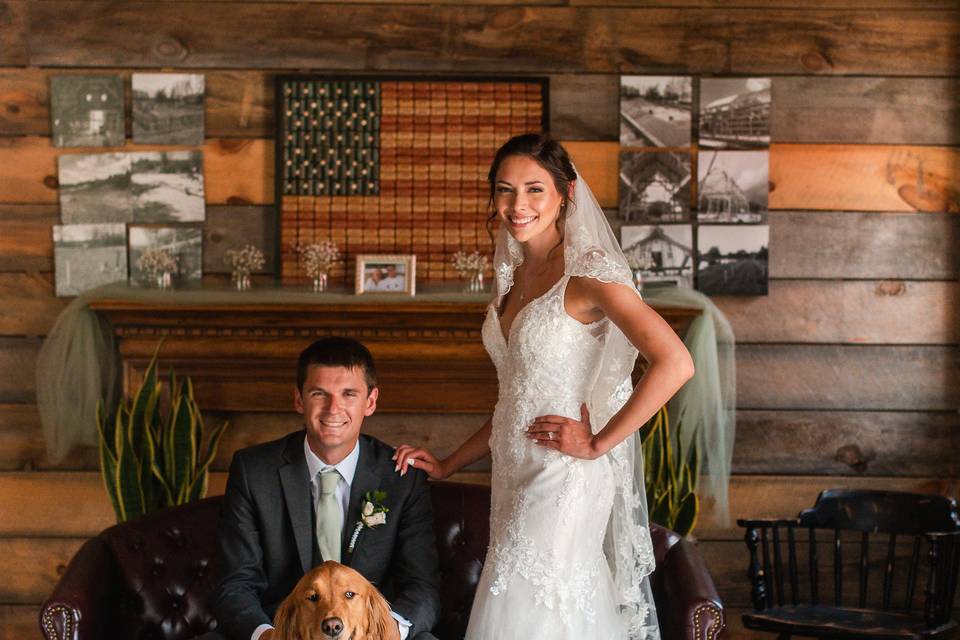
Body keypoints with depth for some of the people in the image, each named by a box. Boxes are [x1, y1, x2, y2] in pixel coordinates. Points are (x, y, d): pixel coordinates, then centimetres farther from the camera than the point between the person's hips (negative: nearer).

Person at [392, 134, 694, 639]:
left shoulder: (589, 271, -12)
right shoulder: (514, 277, 12)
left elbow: (674, 363, -22)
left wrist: (597, 444, -17)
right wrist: (448, 465, 15)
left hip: (564, 483, -7)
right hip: (514, 480, 7)